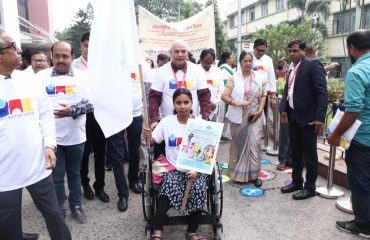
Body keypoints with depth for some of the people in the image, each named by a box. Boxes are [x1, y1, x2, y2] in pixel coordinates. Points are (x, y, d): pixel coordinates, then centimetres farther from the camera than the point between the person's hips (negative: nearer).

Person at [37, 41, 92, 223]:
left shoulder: (81, 76, 0)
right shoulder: (41, 76, 0)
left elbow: (90, 104, -6)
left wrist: (72, 111, -23)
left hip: (75, 136, 1)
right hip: (52, 136, 0)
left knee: (74, 173, 16)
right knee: (56, 176, 9)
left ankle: (76, 205, 34)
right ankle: (59, 211, 26)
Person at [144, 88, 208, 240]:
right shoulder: (167, 121, 1)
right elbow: (154, 141, 8)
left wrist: (198, 170, -16)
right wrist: (148, 137, -15)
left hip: (195, 169, 0)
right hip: (173, 169, 0)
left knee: (199, 189, -28)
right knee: (169, 187, -30)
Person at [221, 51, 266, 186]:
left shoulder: (259, 77, 4)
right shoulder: (234, 78, -2)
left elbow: (263, 96, 7)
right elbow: (224, 96, -8)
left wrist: (260, 110, -7)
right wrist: (237, 103, -22)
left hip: (255, 116, 1)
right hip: (238, 117, -1)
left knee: (255, 143, -2)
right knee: (239, 144, 9)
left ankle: (254, 174, 11)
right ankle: (239, 173, 24)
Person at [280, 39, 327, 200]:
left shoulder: (313, 65, -11)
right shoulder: (291, 68, 11)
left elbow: (322, 92, -17)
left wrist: (320, 117, -22)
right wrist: (285, 109, 12)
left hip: (308, 117, -7)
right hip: (293, 116, 7)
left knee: (309, 155, 4)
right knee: (295, 152, 16)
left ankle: (310, 187, 17)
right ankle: (296, 181, 30)